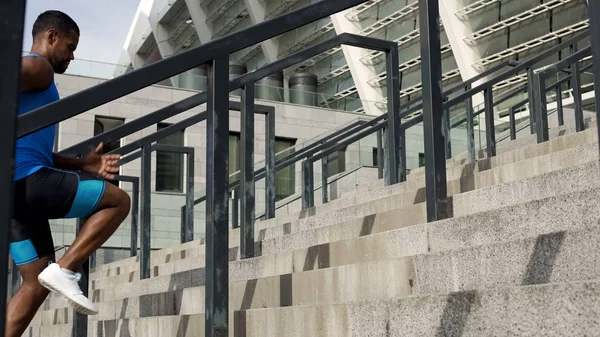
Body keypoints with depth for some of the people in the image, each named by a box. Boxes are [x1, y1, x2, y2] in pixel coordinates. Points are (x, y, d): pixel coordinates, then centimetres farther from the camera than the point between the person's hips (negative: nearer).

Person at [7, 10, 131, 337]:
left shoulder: (36, 75, 30)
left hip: (15, 187, 10)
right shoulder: (37, 66, -1)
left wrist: (82, 164, 21)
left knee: (36, 284, 11)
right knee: (119, 200, -3)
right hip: (27, 181, -10)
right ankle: (64, 270, -10)